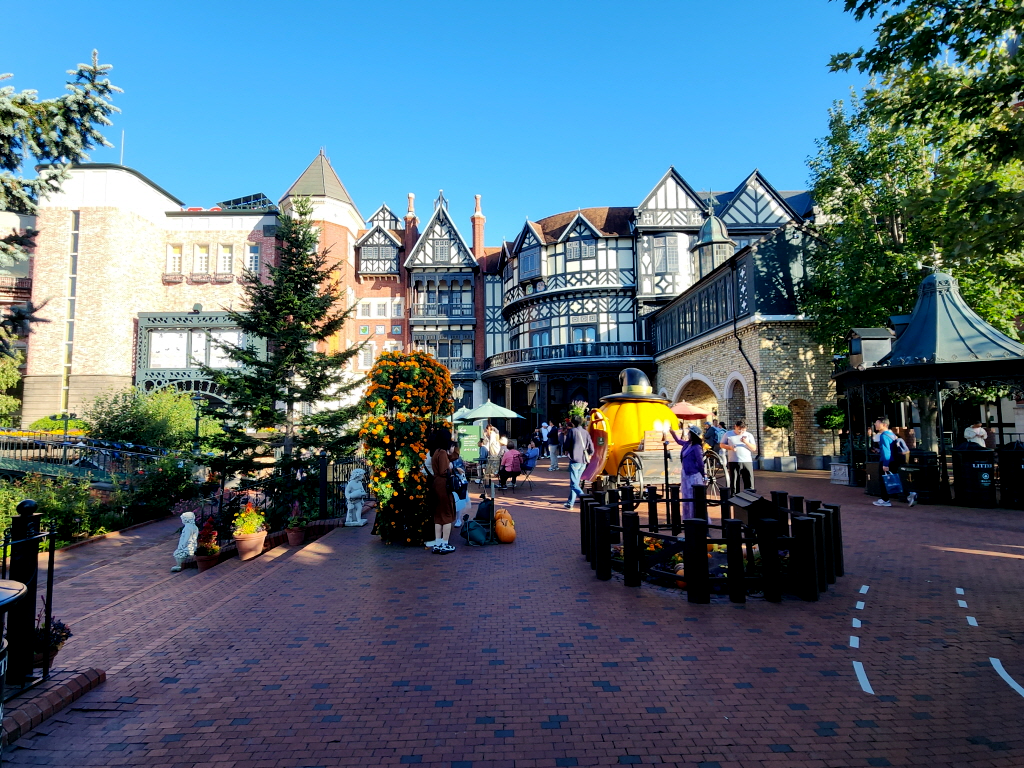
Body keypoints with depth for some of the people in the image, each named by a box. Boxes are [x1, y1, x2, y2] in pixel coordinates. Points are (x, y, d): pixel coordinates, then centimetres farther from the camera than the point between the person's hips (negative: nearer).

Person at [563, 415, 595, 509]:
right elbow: (591, 449, 6)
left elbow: (567, 446, -4)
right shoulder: (586, 432, 8)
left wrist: (567, 451, 18)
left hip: (575, 460, -6)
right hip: (583, 462, 6)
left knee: (574, 484, -5)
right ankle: (570, 503, 21)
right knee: (575, 482, 15)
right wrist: (588, 457, 22)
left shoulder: (572, 431, -5)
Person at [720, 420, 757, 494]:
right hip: (733, 462, 0)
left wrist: (746, 442, -15)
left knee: (749, 483, -2)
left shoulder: (749, 435, 8)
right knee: (734, 482, 3)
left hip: (747, 462, 0)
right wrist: (730, 447, -10)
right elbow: (721, 444, 10)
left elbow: (754, 448, 4)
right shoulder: (728, 434, 8)